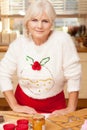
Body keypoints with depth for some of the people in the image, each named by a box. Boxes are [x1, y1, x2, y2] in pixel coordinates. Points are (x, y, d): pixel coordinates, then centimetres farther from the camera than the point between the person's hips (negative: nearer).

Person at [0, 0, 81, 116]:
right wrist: (14, 106, -7)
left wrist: (71, 109, -13)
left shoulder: (62, 39, -19)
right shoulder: (18, 43, -10)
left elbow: (73, 75, -15)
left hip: (54, 106, -1)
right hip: (24, 105, 2)